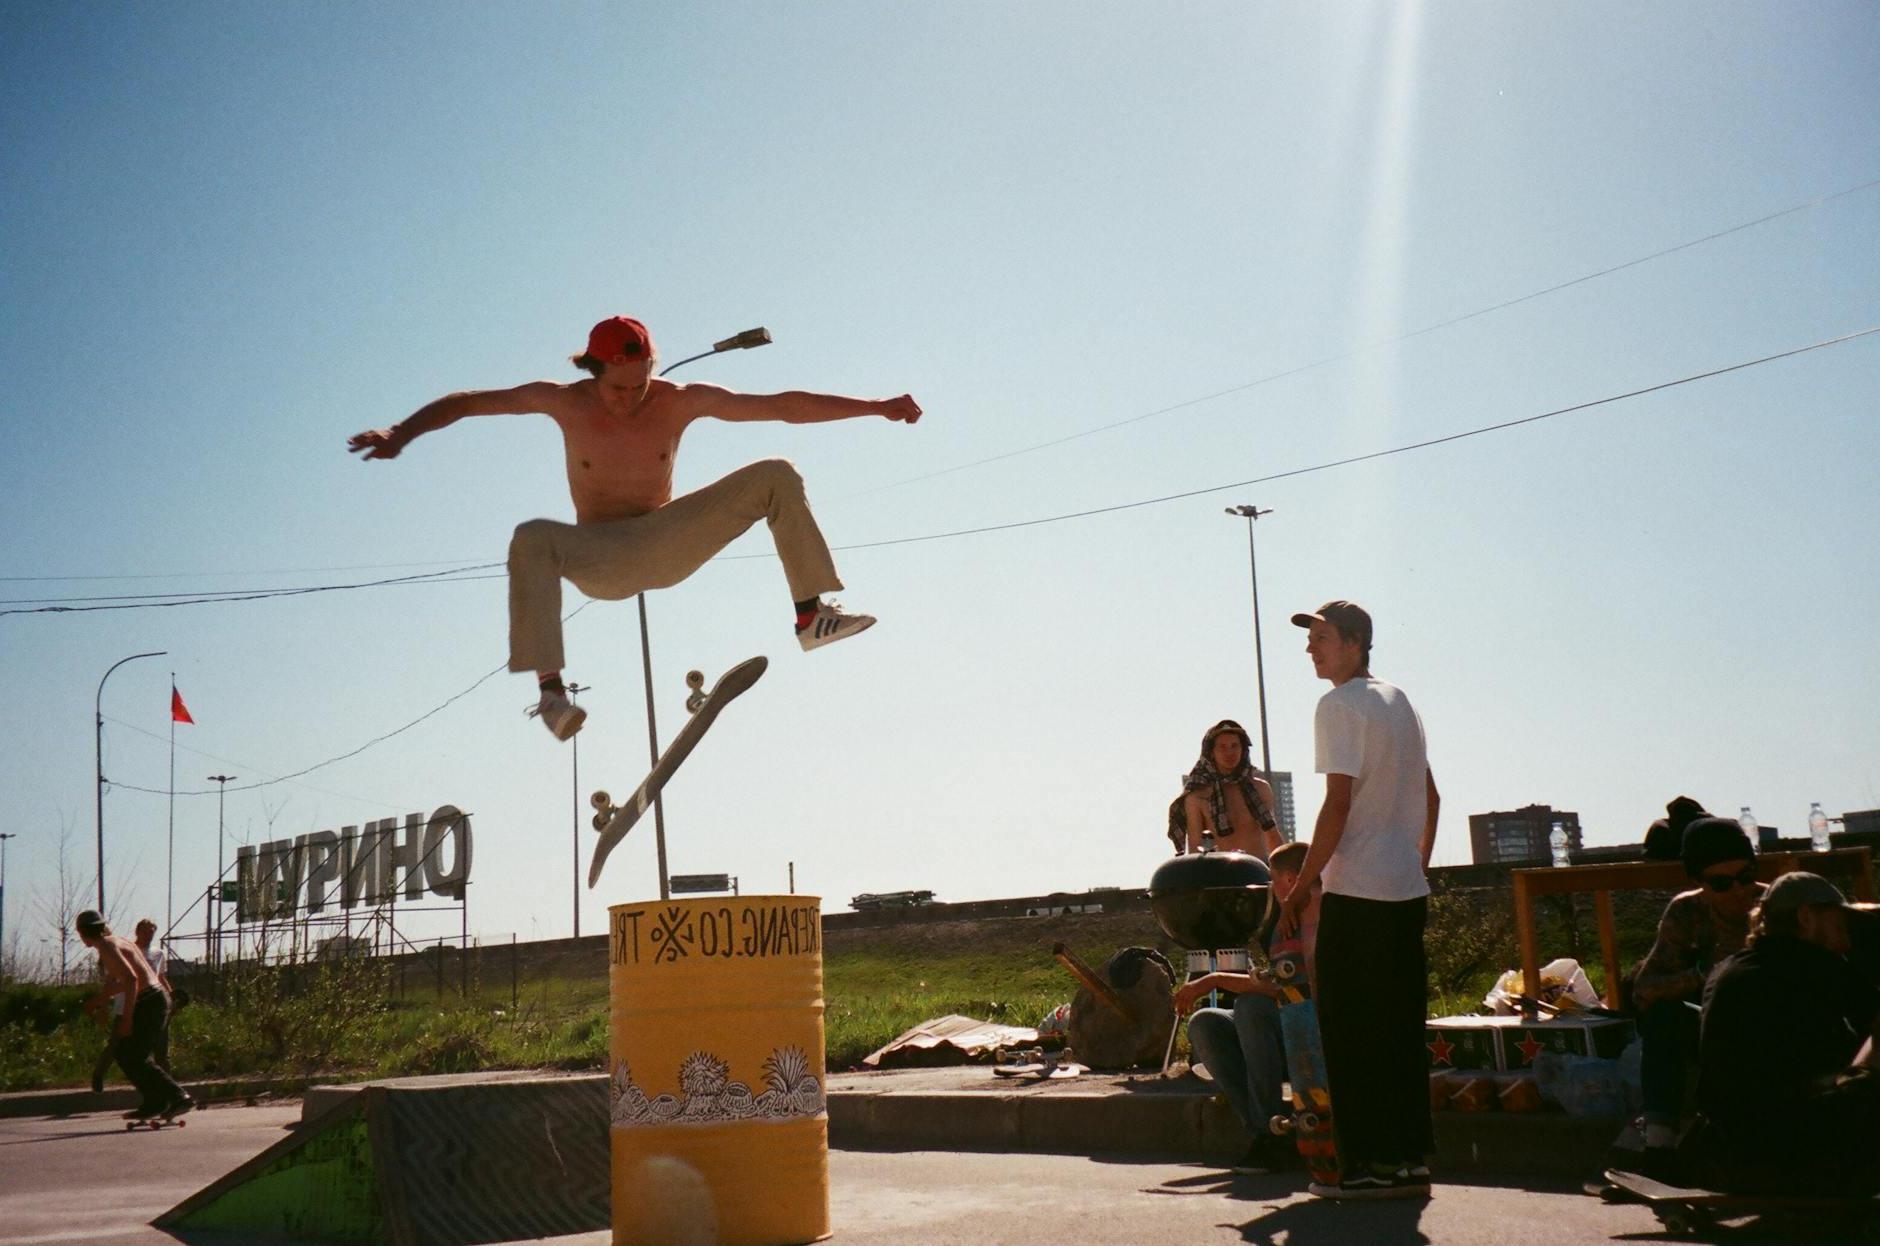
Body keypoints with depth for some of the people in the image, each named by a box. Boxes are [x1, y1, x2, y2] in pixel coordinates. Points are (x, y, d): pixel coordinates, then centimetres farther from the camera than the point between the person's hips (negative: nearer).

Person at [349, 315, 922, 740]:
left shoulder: (682, 401, -10)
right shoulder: (566, 402, -11)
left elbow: (784, 406, -11)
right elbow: (466, 401, -8)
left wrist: (877, 406, -13)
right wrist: (400, 433, -22)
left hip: (668, 545, 2)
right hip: (600, 558, -2)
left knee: (776, 477, -13)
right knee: (532, 540, -37)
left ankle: (812, 614, -13)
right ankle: (550, 687, -41)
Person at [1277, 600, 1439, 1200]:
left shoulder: (1339, 705, -10)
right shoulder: (1399, 701, 15)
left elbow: (1338, 805, -16)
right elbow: (1430, 799, 19)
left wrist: (1300, 888, -11)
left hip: (1356, 892, -8)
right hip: (1407, 891, 8)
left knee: (1351, 1032, -1)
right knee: (1401, 1028, 11)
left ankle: (1368, 1165, 1)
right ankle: (1410, 1159, 14)